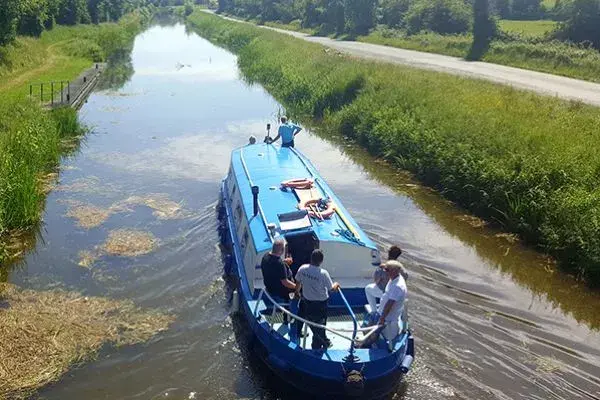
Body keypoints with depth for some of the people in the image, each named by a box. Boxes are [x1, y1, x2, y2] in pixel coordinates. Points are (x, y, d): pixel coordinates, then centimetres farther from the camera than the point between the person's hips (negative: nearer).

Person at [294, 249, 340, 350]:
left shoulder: (302, 269, -14)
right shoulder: (323, 273, -26)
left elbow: (298, 283, 2)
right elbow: (331, 289, -14)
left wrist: (297, 292, 23)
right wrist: (336, 284, 10)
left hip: (306, 301, 4)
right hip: (320, 304, -4)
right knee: (319, 326, 17)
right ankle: (317, 346, 34)